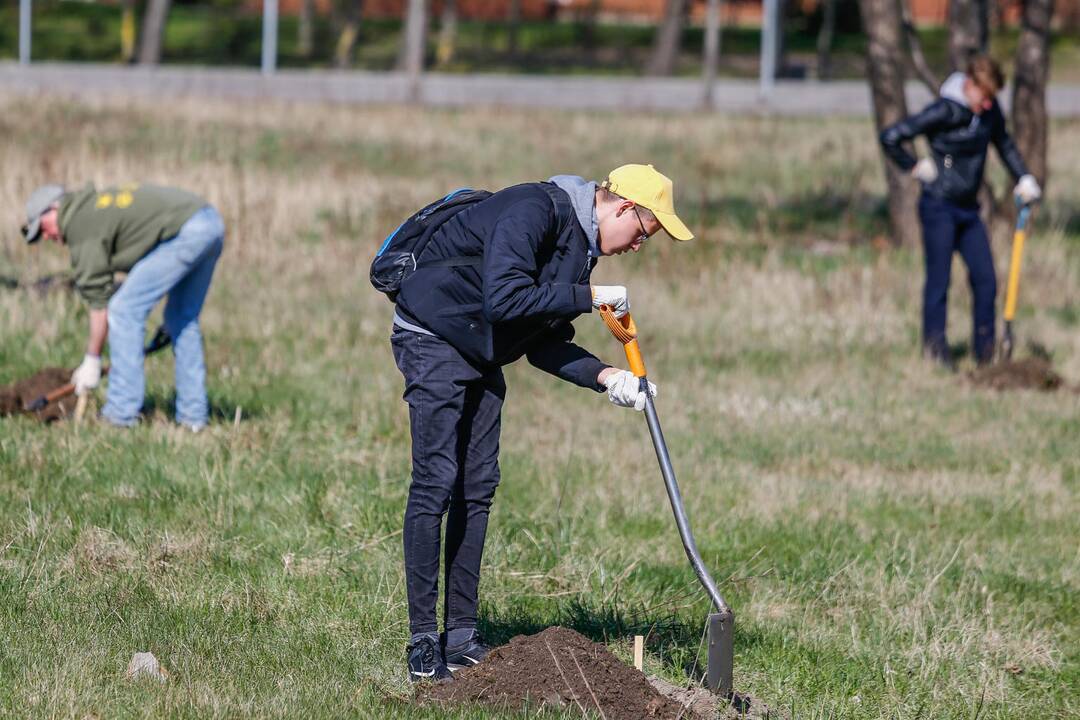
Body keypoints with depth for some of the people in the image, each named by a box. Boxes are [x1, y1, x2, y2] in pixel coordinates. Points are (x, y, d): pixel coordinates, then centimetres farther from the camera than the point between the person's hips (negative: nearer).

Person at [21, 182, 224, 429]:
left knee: (124, 309, -3)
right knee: (183, 319, 20)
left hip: (185, 232, -10)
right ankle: (194, 415, 20)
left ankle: (121, 412, -2)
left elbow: (98, 298, -1)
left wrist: (92, 360, 5)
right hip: (211, 222, 10)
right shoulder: (99, 203, 27)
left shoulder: (81, 226, -1)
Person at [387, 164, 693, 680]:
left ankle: (461, 637, 11)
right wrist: (589, 298, -23)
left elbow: (544, 345, 9)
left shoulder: (578, 241, 9)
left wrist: (604, 376, -6)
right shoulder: (534, 213, -21)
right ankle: (422, 644, -8)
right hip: (433, 340, -10)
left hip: (479, 356, 10)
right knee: (436, 483, -11)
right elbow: (506, 299, -31)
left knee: (478, 488, 6)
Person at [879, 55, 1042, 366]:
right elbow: (890, 137, -19)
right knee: (938, 279, -6)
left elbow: (1004, 142, 22)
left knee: (985, 279, 2)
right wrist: (915, 167, -9)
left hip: (968, 210, 6)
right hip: (939, 207, -6)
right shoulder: (944, 111, -18)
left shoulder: (988, 109, 3)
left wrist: (1024, 178, 14)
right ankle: (935, 349, 0)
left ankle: (985, 353, 10)